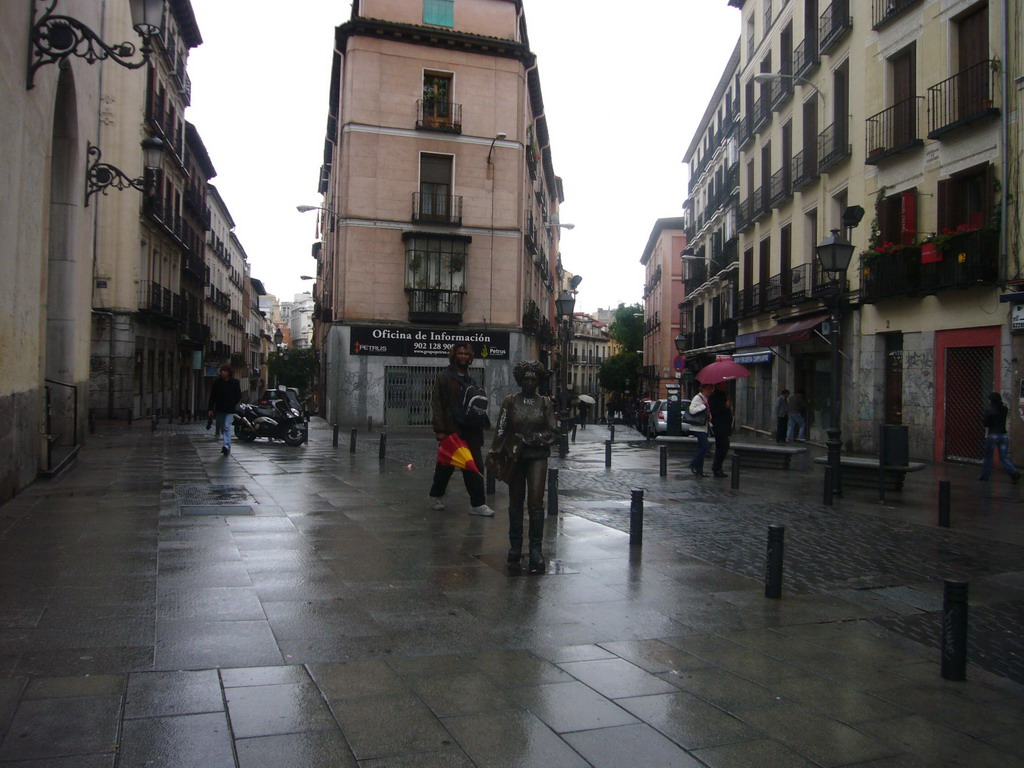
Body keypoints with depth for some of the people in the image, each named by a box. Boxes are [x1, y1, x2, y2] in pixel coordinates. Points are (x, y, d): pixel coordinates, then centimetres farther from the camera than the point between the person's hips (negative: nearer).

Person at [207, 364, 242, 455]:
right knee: (222, 428, 11)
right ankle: (227, 445, 25)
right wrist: (210, 409, -1)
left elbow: (239, 396, 4)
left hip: (230, 410, -4)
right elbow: (212, 397, 5)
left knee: (227, 426, -17)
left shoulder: (234, 382, -2)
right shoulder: (217, 382, 4)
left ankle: (227, 445, -25)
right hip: (219, 409, 4)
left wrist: (233, 404, -8)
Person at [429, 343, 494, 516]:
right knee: (445, 466, 8)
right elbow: (436, 404, -8)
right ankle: (435, 496, 27)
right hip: (451, 430, -5)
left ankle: (478, 504, 0)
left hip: (470, 431, 5)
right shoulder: (444, 377, -2)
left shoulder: (471, 381, 18)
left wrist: (479, 427, 13)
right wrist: (439, 429, -16)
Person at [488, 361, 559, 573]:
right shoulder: (510, 402, 4)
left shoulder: (545, 403, 3)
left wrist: (530, 438, -10)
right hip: (514, 457, 1)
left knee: (536, 502, -11)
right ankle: (515, 548, 19)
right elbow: (500, 430, 3)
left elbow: (553, 432, 2)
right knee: (516, 503, 9)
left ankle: (536, 550, -5)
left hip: (537, 458, -1)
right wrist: (495, 454, -4)